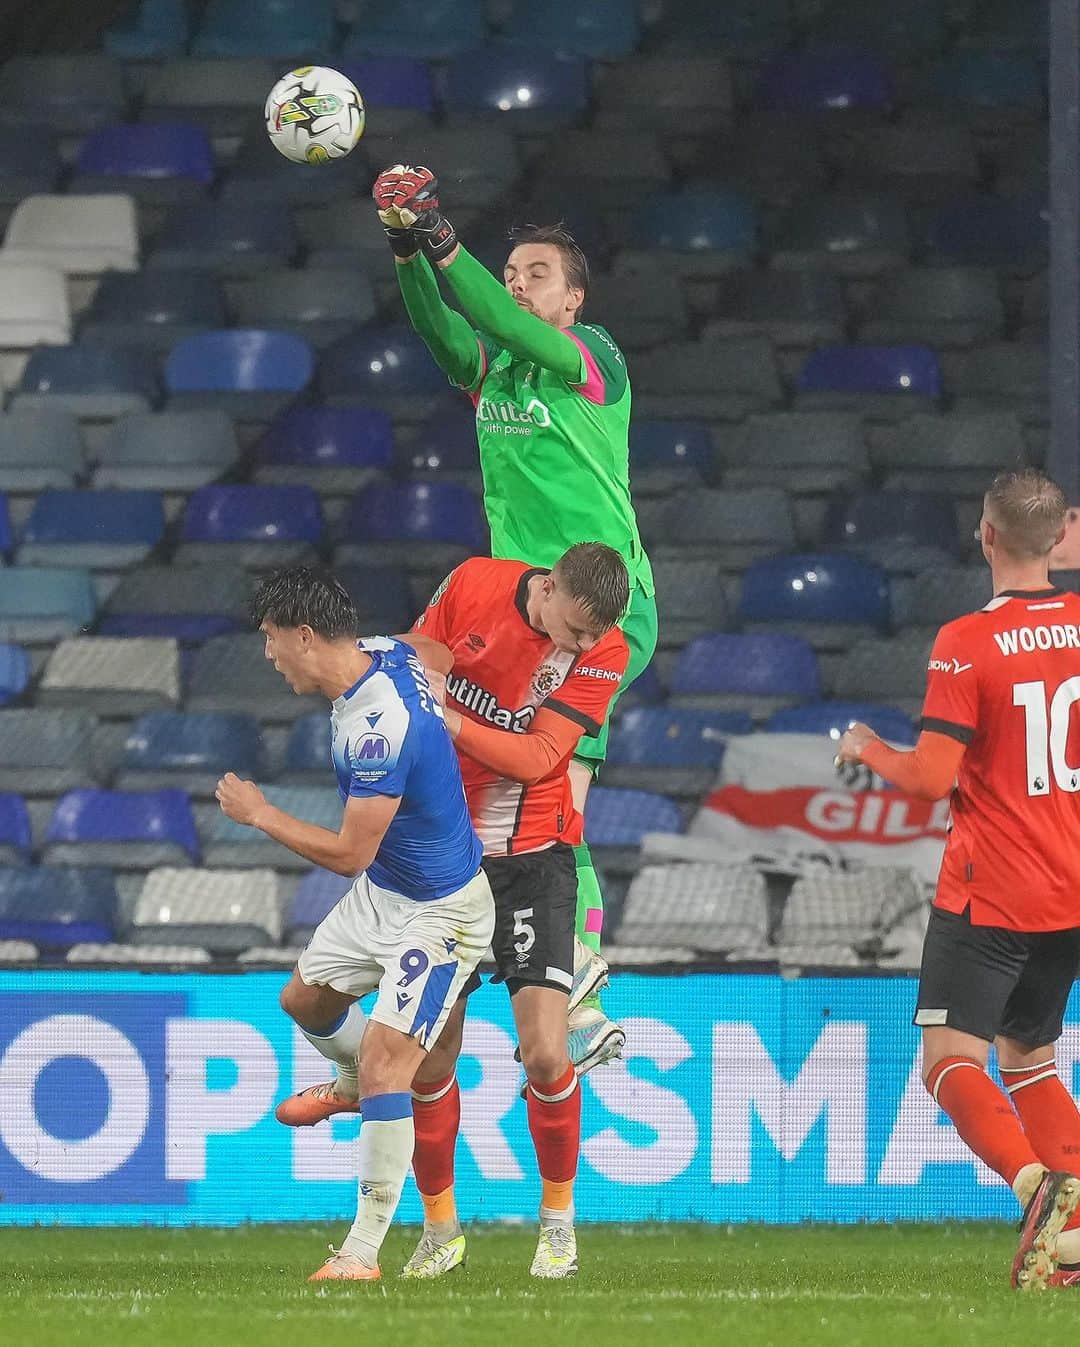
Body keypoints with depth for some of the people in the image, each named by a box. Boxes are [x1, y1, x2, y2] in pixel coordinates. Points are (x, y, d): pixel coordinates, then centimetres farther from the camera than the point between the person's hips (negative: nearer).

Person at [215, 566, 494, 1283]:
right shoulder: (386, 654, -8)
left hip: (438, 913, -10)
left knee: (386, 1064, -16)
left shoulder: (379, 728, -34)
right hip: (380, 894, 10)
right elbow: (446, 651, 16)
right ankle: (353, 1083, 55)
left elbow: (349, 852, -29)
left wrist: (259, 813, -17)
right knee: (305, 1000, 25)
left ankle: (364, 1251, -13)